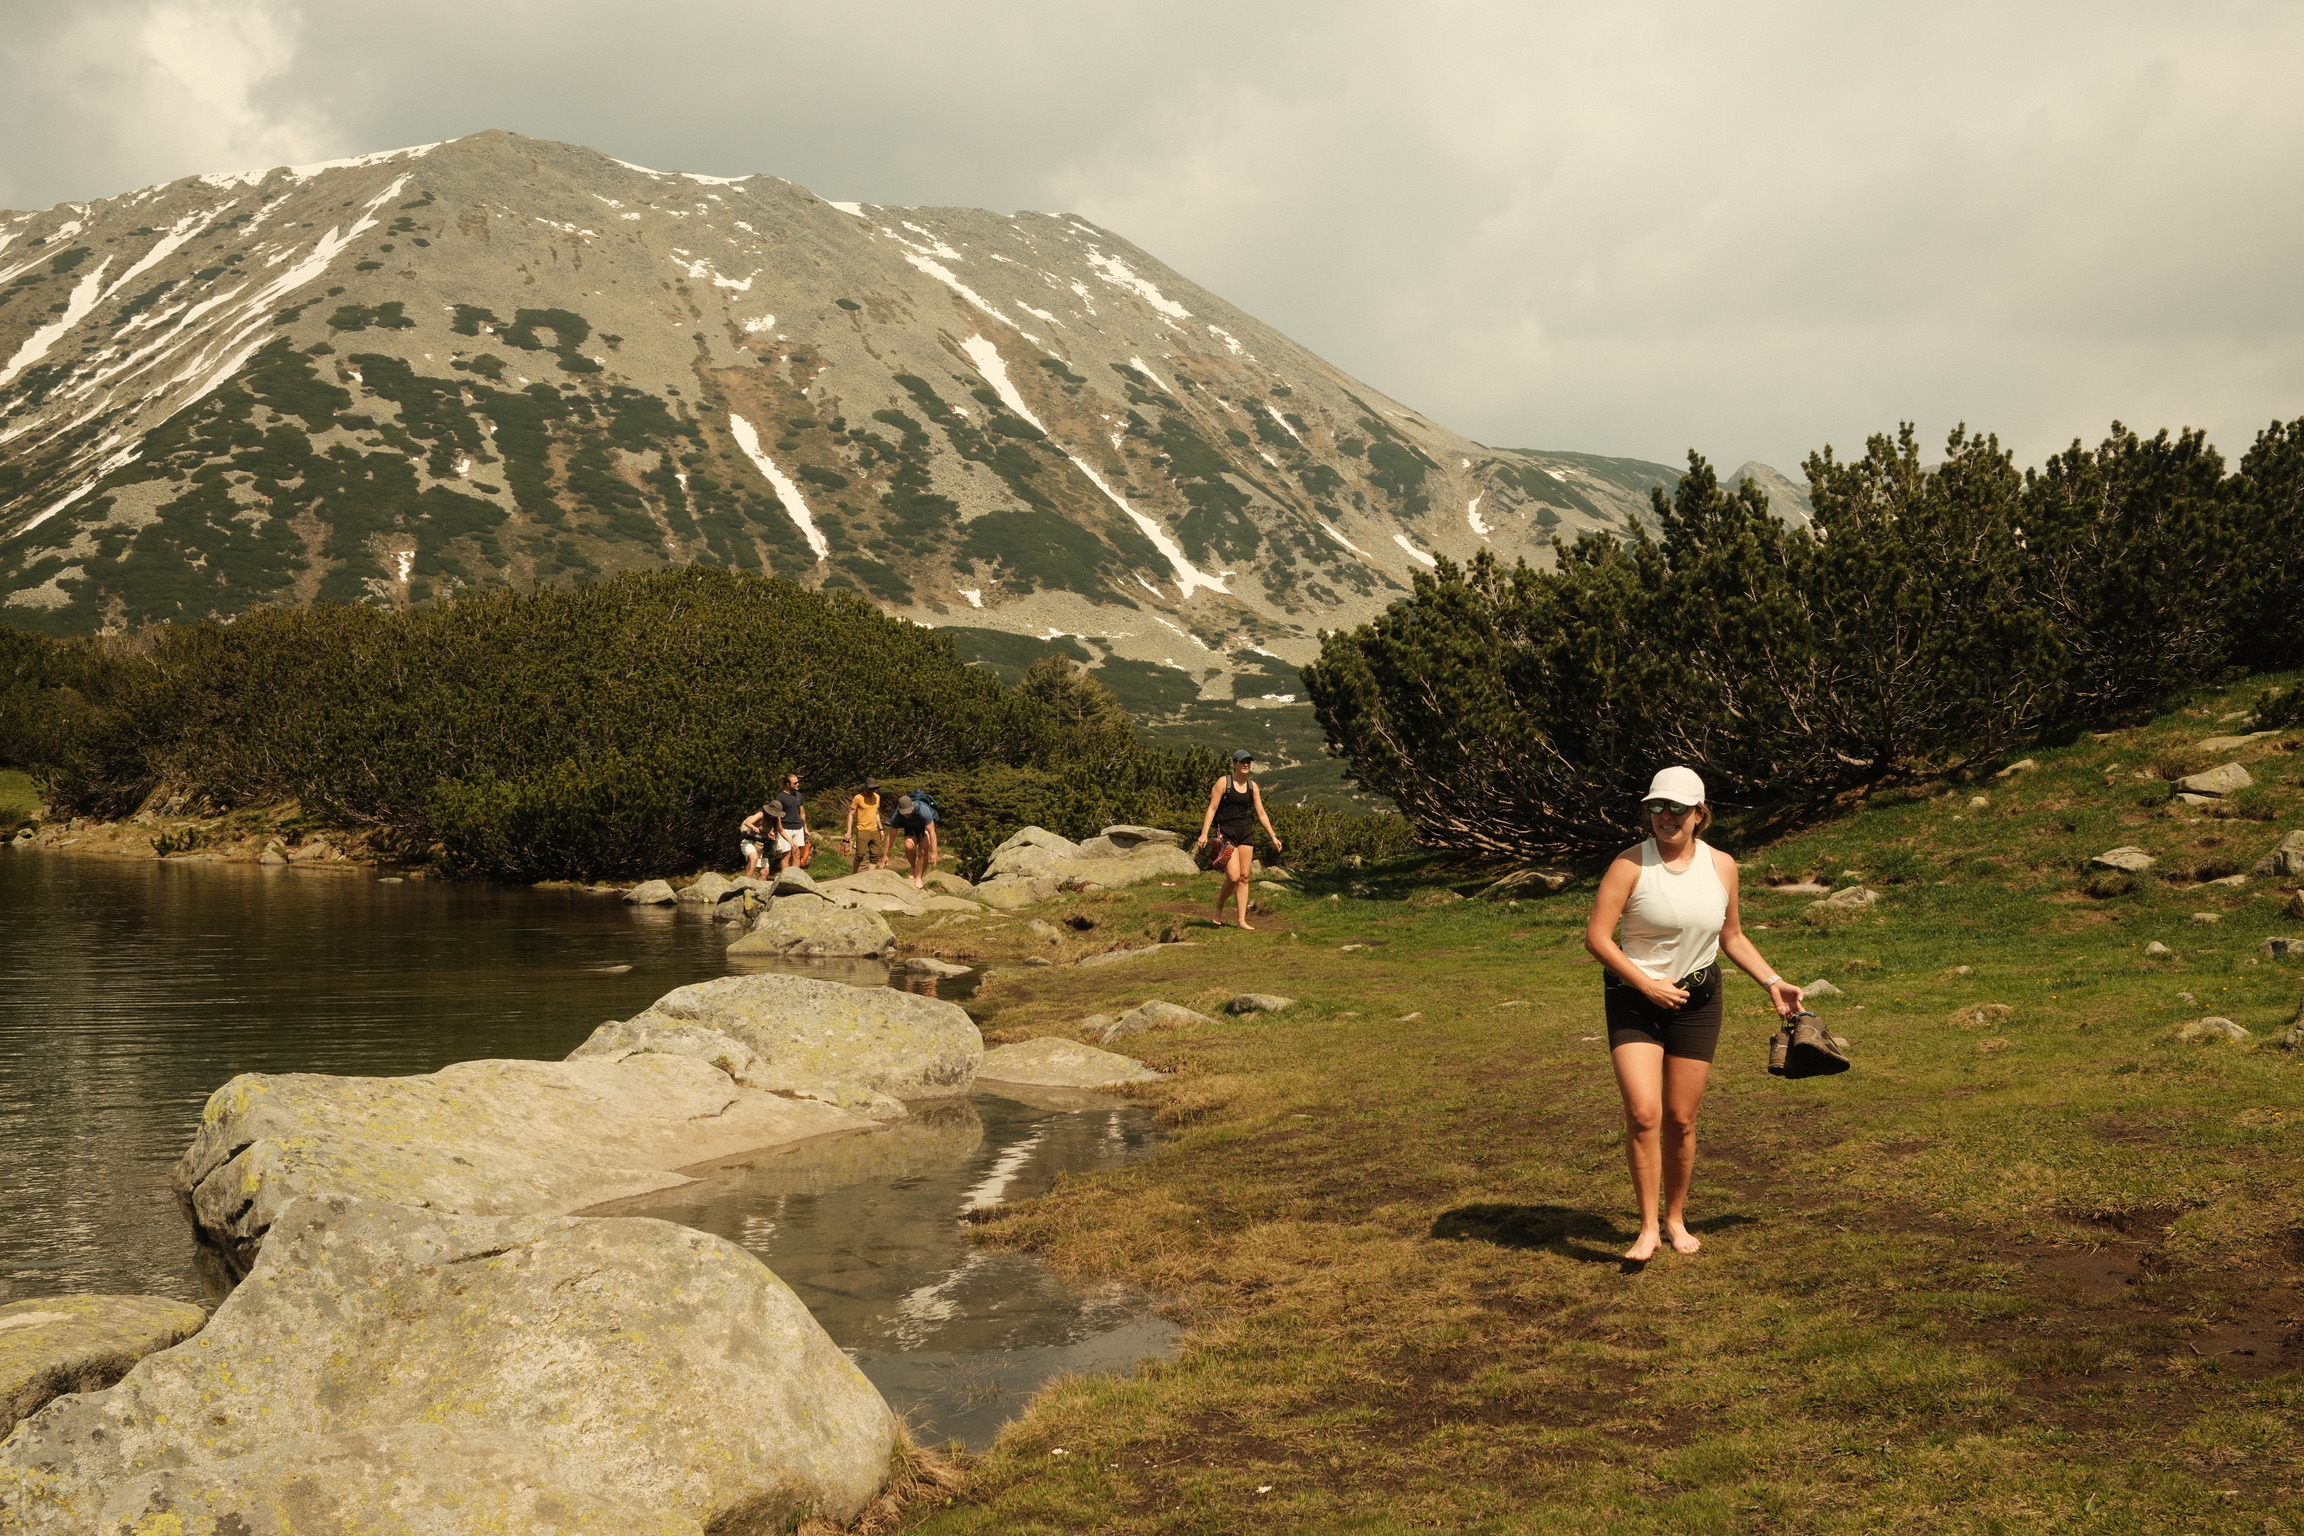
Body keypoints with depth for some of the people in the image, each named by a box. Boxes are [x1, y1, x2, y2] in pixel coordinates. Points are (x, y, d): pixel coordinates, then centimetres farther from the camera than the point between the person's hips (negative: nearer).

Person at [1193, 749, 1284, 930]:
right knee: (1233, 877, -15)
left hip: (1246, 832, 5)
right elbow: (1212, 808, -7)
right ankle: (1219, 909, 10)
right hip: (1226, 832, -5)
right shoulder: (1223, 782, -5)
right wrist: (1204, 833, -15)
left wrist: (1273, 836, 10)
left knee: (1244, 877, 2)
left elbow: (1261, 813, 14)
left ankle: (1242, 920, 5)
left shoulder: (1252, 786, 10)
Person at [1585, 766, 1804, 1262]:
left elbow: (1732, 937, 15)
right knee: (1643, 1114, -14)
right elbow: (1596, 936, -14)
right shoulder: (1631, 865, -12)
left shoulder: (1721, 866, 1)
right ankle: (1648, 1228, -3)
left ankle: (1676, 1219, 25)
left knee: (1680, 1120, 6)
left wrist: (1772, 982, 8)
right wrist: (1647, 985, -17)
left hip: (1697, 1000, 3)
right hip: (1635, 1000, -3)